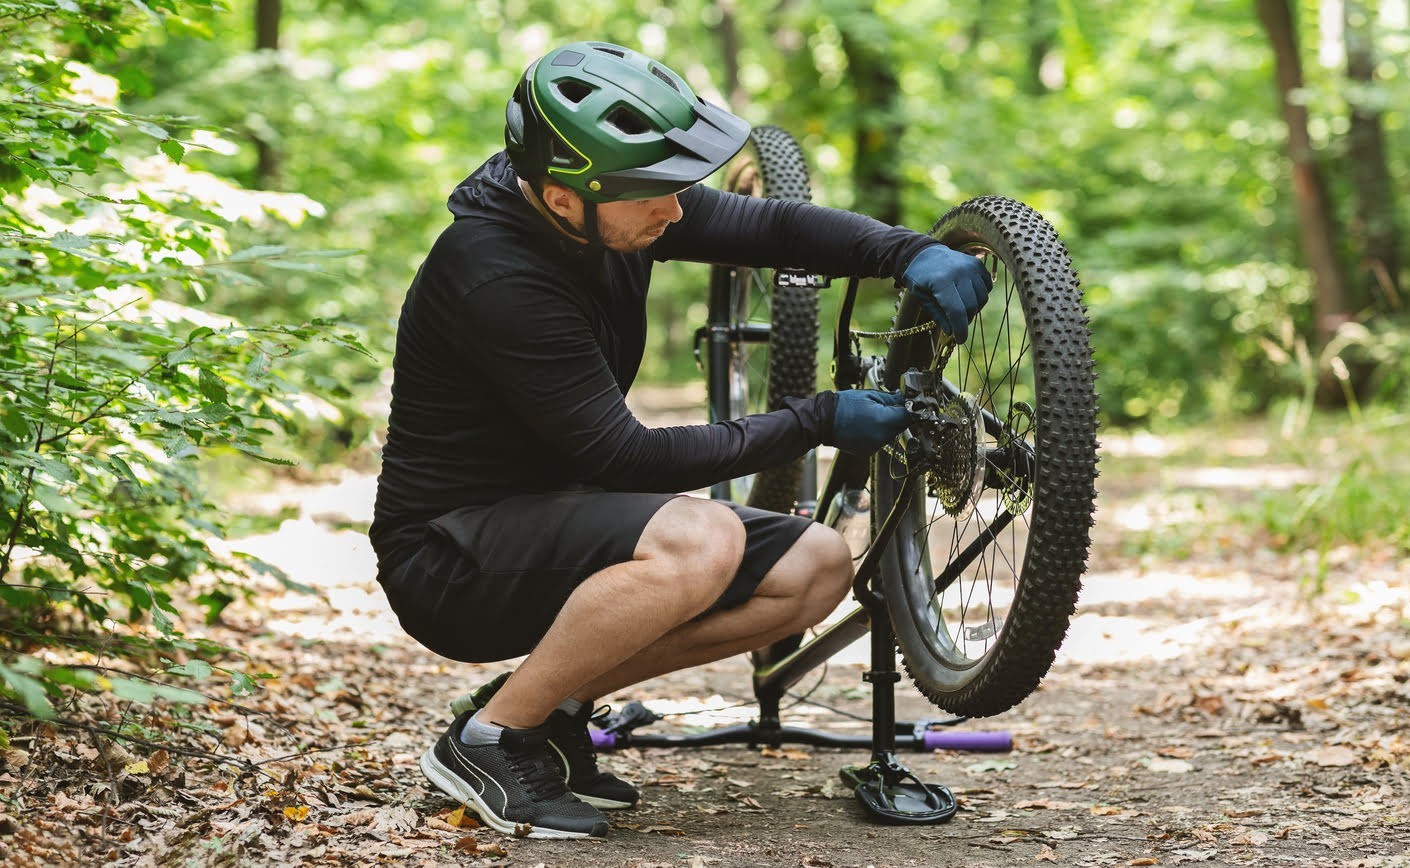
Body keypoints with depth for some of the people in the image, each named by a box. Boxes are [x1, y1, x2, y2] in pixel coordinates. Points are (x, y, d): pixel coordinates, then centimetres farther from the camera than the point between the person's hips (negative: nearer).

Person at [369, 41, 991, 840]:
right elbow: (625, 457, -24)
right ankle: (488, 738, -15)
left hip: (556, 513, 9)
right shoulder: (494, 275, -27)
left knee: (817, 566, -4)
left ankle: (555, 702, 4)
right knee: (701, 542, -35)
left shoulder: (621, 208, -4)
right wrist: (817, 423, -18)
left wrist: (911, 252, -15)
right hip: (451, 556, -9)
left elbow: (775, 227, 4)